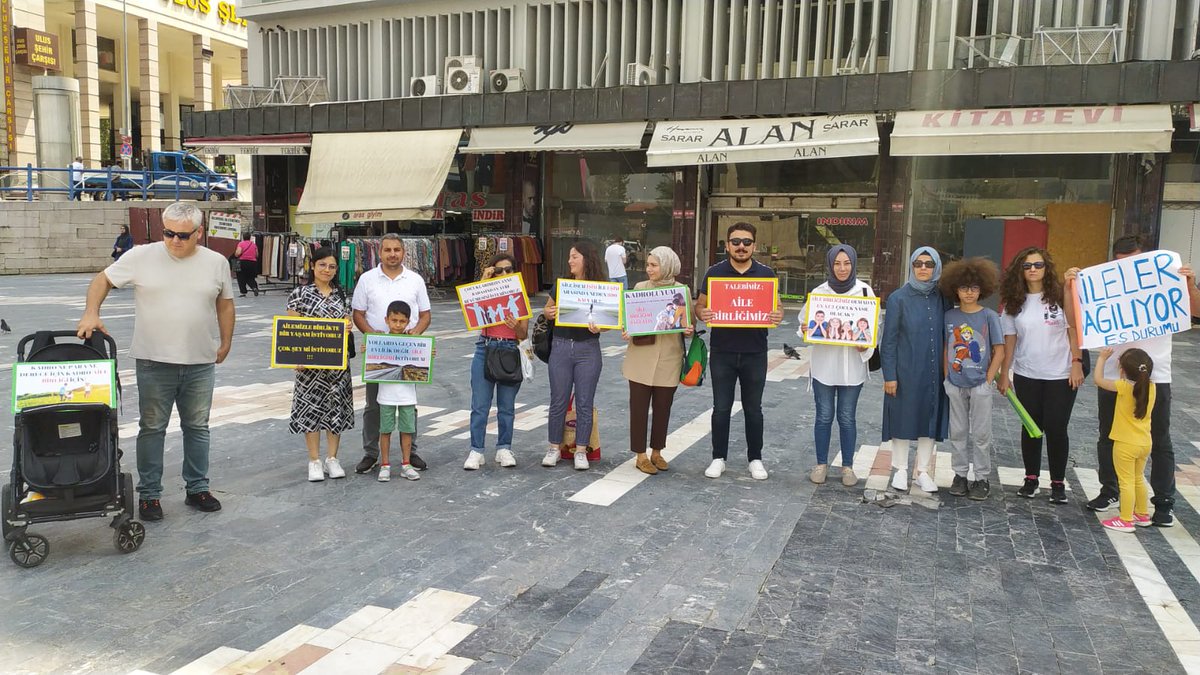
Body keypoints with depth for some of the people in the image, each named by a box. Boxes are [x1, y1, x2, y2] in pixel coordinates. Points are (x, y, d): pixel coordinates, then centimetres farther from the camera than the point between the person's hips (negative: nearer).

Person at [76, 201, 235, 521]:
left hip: (201, 363, 2)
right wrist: (91, 313, -12)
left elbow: (225, 304, 11)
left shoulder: (216, 262, 1)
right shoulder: (141, 256, -5)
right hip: (154, 362, -2)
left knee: (197, 427, 12)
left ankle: (197, 489, 24)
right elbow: (103, 279, 2)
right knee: (152, 429, 7)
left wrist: (225, 344, 12)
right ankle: (149, 494, 18)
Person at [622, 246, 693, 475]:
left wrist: (689, 330, -17)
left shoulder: (682, 291, 1)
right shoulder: (640, 287, 1)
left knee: (663, 407, 10)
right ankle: (640, 455, 16)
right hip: (641, 356, 0)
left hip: (669, 358, 0)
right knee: (639, 406, 4)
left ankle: (657, 452, 27)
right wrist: (625, 332, -16)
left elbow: (688, 324, 6)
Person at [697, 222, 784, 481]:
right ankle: (719, 458, 21)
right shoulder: (715, 272, 0)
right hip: (722, 352, 0)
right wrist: (702, 313, -19)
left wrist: (778, 316, -18)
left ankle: (755, 459, 25)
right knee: (721, 408, 7)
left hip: (754, 353, 0)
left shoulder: (766, 274, 1)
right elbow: (700, 305, 5)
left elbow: (777, 307, 6)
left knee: (753, 409, 11)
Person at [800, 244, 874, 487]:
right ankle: (821, 464, 19)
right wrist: (804, 330, -16)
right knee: (824, 416, 6)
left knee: (847, 418, 7)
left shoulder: (864, 291, 1)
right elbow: (804, 320, 7)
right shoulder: (819, 292, 1)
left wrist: (865, 346, -15)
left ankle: (848, 467, 19)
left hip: (852, 365, 0)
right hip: (823, 363, 0)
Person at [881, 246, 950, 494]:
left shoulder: (941, 299, 3)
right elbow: (888, 339, -6)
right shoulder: (898, 298, -7)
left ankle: (922, 471, 22)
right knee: (903, 418, 6)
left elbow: (945, 336, 8)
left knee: (930, 418, 9)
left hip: (933, 373, 3)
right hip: (905, 371, -3)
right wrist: (889, 375, -10)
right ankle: (901, 469, 20)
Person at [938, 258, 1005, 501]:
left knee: (980, 433, 5)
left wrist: (988, 380, -7)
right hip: (955, 385, 3)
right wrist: (947, 377, 1)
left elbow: (999, 352, -3)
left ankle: (982, 478, 16)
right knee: (958, 431, 10)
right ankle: (960, 474, 22)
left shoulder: (989, 316, -5)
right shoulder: (949, 316, 2)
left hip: (979, 385, -2)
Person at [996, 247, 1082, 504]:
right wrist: (1004, 374, 2)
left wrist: (1077, 363, -9)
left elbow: (1074, 331, -2)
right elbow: (1010, 339, 4)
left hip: (1060, 376, -2)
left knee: (1056, 428, 0)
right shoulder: (1014, 302, 3)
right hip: (1026, 376, 2)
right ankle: (1031, 478, 21)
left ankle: (1058, 483, 13)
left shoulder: (1061, 296, -4)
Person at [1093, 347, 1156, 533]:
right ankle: (1143, 515, 32)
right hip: (1145, 443, 7)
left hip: (1126, 444, -7)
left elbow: (1098, 379, -11)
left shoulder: (1124, 387, -21)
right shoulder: (1151, 386, -5)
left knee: (1126, 482, 0)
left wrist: (1103, 357, -2)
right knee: (1138, 479, 22)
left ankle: (1125, 520, 5)